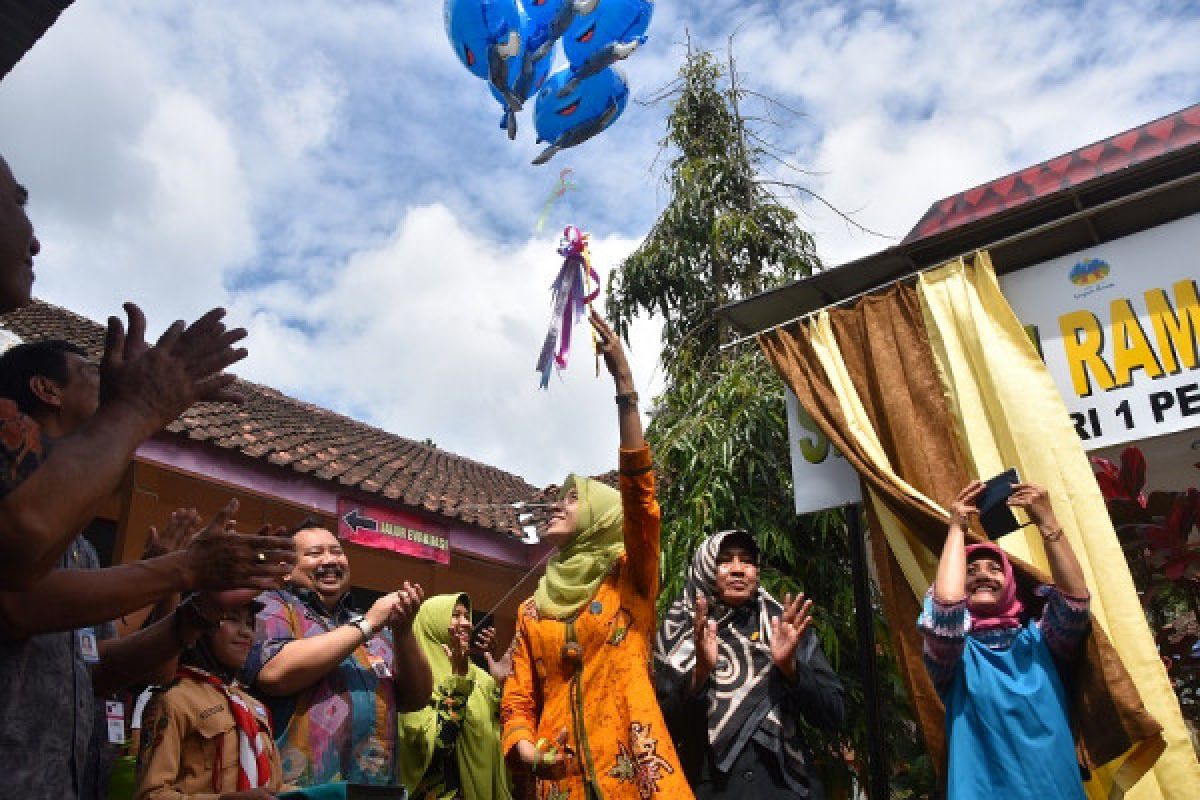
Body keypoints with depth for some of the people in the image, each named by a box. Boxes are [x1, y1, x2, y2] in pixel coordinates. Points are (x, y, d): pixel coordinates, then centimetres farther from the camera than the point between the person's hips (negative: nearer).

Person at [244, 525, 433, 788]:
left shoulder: (378, 628, 14)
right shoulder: (271, 608, 2)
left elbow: (416, 698, 7)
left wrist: (403, 632, -8)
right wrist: (367, 623, -12)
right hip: (298, 786, -4)